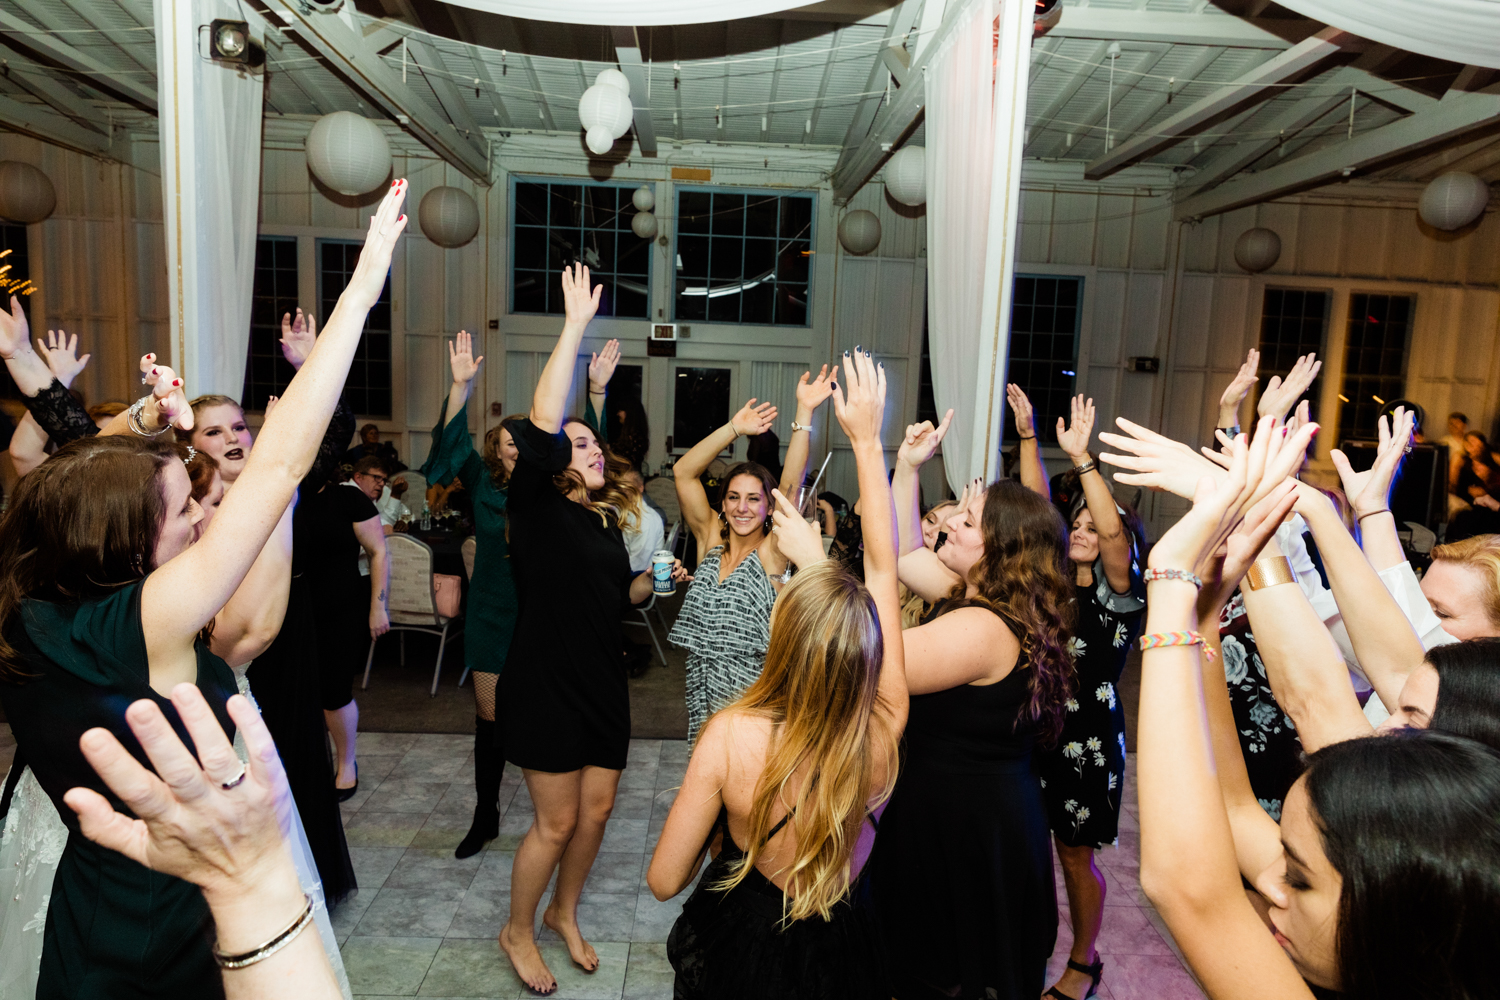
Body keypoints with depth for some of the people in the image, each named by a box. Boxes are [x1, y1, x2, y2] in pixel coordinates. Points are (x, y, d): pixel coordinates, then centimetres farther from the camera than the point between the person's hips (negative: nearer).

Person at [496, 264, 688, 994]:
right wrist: (575, 324, -29)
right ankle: (518, 932, 29)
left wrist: (654, 580, 0)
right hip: (545, 685, -6)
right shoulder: (536, 506, -12)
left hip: (602, 682, 7)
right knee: (556, 821, 4)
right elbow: (540, 424, -28)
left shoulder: (606, 520, 8)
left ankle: (564, 915, 39)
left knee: (597, 808, 14)